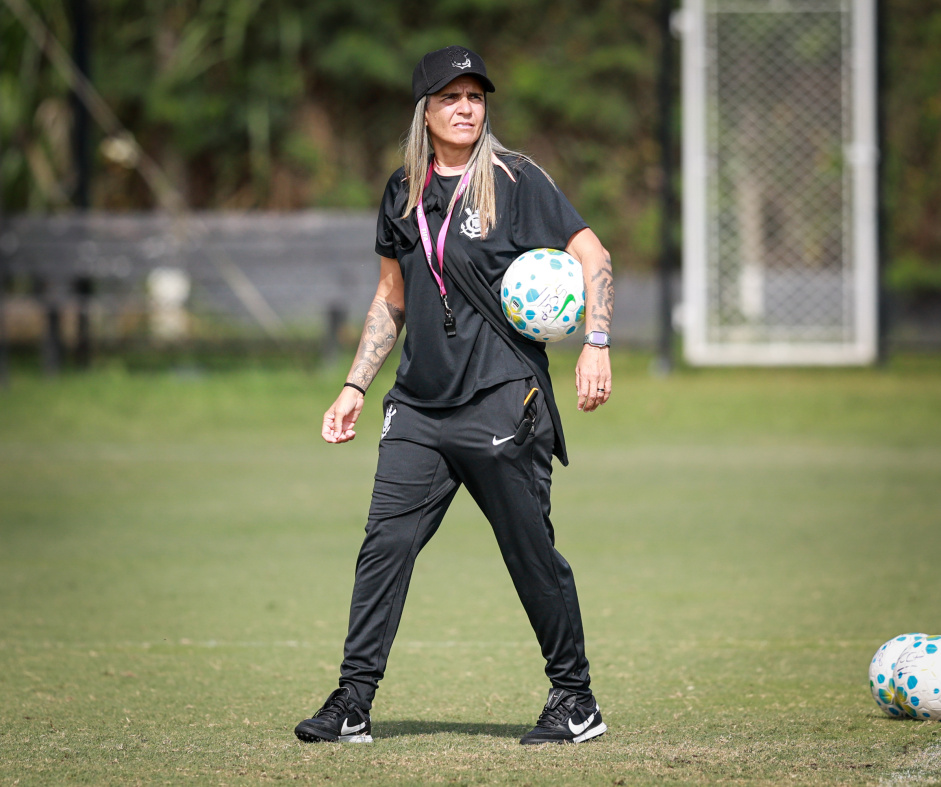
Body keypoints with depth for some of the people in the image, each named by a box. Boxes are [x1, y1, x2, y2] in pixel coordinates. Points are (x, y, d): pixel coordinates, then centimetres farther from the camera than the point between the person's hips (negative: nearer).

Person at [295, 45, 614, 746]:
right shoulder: (403, 193, 13)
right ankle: (353, 703, -2)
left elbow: (591, 255, -6)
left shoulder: (515, 181, -3)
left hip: (503, 400, -5)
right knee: (385, 543, -4)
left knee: (531, 553, 0)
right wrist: (355, 387, 17)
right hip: (419, 406, 5)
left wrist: (596, 345, -19)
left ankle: (576, 701, 13)